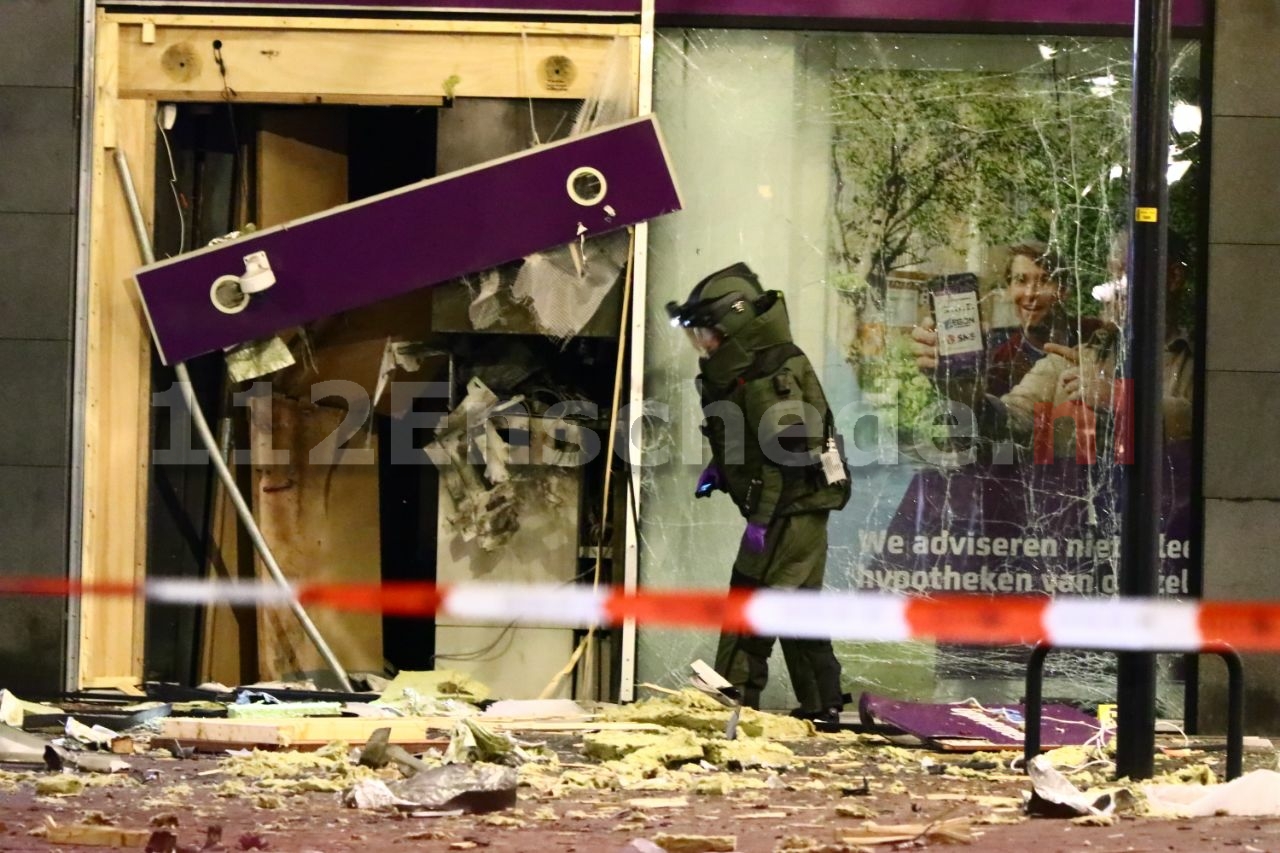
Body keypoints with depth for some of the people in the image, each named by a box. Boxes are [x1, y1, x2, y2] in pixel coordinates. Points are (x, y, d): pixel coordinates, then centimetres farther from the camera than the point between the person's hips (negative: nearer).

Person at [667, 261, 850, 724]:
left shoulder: (770, 371, -17)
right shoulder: (739, 369, 15)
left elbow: (784, 451, -23)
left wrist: (762, 518, -24)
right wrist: (720, 469, 11)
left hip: (790, 511, -11)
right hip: (803, 512, 11)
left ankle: (735, 701, -9)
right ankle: (822, 705, 21)